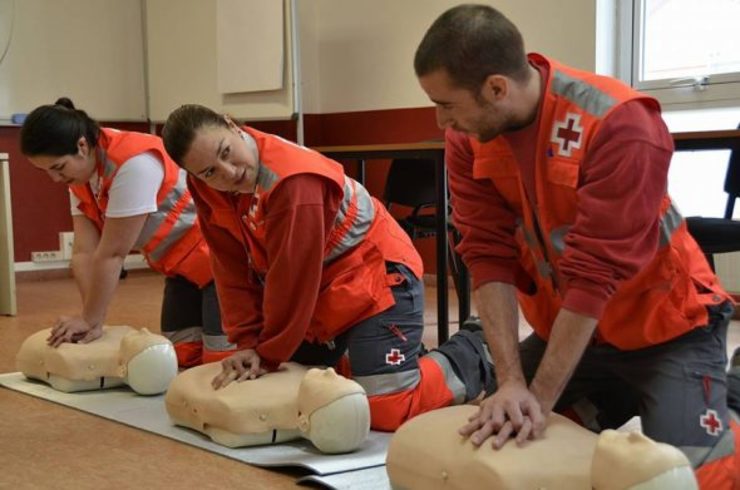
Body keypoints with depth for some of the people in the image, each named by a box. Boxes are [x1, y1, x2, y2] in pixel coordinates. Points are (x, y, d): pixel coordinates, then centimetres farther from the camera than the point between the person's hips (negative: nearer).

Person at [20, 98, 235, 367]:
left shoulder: (134, 163, -30)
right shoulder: (79, 173, -1)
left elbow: (113, 253, -26)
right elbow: (85, 252, -8)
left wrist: (89, 319, -18)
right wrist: (92, 321, -17)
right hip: (182, 266, 9)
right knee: (180, 359, 8)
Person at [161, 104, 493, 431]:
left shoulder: (292, 179, -31)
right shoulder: (206, 185, -7)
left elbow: (291, 280, -27)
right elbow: (232, 269, -5)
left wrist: (268, 355, -18)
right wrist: (248, 342, -13)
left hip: (376, 277, -8)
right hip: (314, 296, 8)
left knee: (387, 409, -17)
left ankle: (470, 358, 8)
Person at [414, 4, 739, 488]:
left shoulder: (620, 124, -30)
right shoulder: (468, 138, -12)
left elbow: (596, 272, -30)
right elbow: (489, 256, -15)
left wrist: (541, 398, -28)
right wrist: (511, 381, -24)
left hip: (665, 326, -5)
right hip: (564, 327, 5)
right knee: (496, 434, 5)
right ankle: (611, 406, 25)